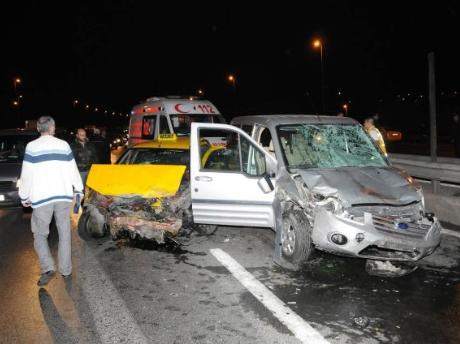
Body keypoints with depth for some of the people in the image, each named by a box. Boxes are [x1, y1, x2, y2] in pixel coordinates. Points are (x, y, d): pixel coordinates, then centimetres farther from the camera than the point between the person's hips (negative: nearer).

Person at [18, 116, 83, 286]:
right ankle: (65, 269, 16)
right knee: (64, 233, 12)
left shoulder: (32, 147, -3)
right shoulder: (63, 145, 4)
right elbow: (73, 170, 8)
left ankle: (48, 268, -7)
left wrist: (24, 196, 7)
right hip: (64, 195, 2)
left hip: (41, 197, -2)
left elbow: (26, 175, -3)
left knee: (39, 234, 8)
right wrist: (79, 189, 19)